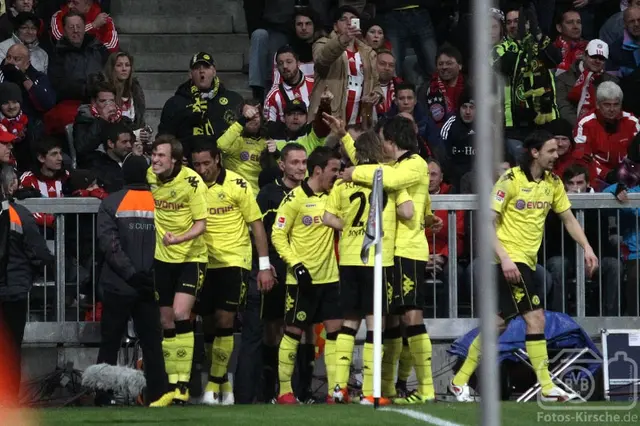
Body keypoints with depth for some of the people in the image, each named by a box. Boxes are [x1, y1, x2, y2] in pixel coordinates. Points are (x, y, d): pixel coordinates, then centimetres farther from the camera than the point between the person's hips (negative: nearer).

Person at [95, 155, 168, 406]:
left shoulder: (111, 203, -3)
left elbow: (109, 243, -12)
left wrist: (130, 272, -13)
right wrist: (150, 274, 1)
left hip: (118, 286, -1)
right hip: (151, 287, 1)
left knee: (109, 344, 5)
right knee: (153, 344, 6)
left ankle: (103, 399, 1)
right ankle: (158, 394, 2)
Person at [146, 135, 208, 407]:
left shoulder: (192, 182, -16)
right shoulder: (149, 176, -2)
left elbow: (201, 224, -15)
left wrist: (178, 239, -31)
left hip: (191, 256, -5)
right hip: (162, 258, 5)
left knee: (180, 314, -20)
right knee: (166, 322, 6)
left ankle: (183, 385, -16)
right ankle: (173, 387, 15)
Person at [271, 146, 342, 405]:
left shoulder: (333, 195, 8)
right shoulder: (295, 198, -9)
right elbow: (277, 235, -9)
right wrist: (296, 264, -18)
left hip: (329, 277, 6)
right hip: (302, 278, -6)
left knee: (335, 329, 1)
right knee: (293, 330, 0)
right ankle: (284, 390, 7)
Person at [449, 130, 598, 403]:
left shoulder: (553, 183, 9)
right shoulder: (511, 180, -12)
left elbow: (568, 219, 16)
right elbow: (488, 222, -13)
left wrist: (587, 248, 2)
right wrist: (504, 258, -22)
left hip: (527, 261, 8)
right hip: (511, 259, -8)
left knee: (498, 323, 6)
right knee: (535, 318, -14)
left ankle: (460, 381, 11)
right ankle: (546, 388, -11)